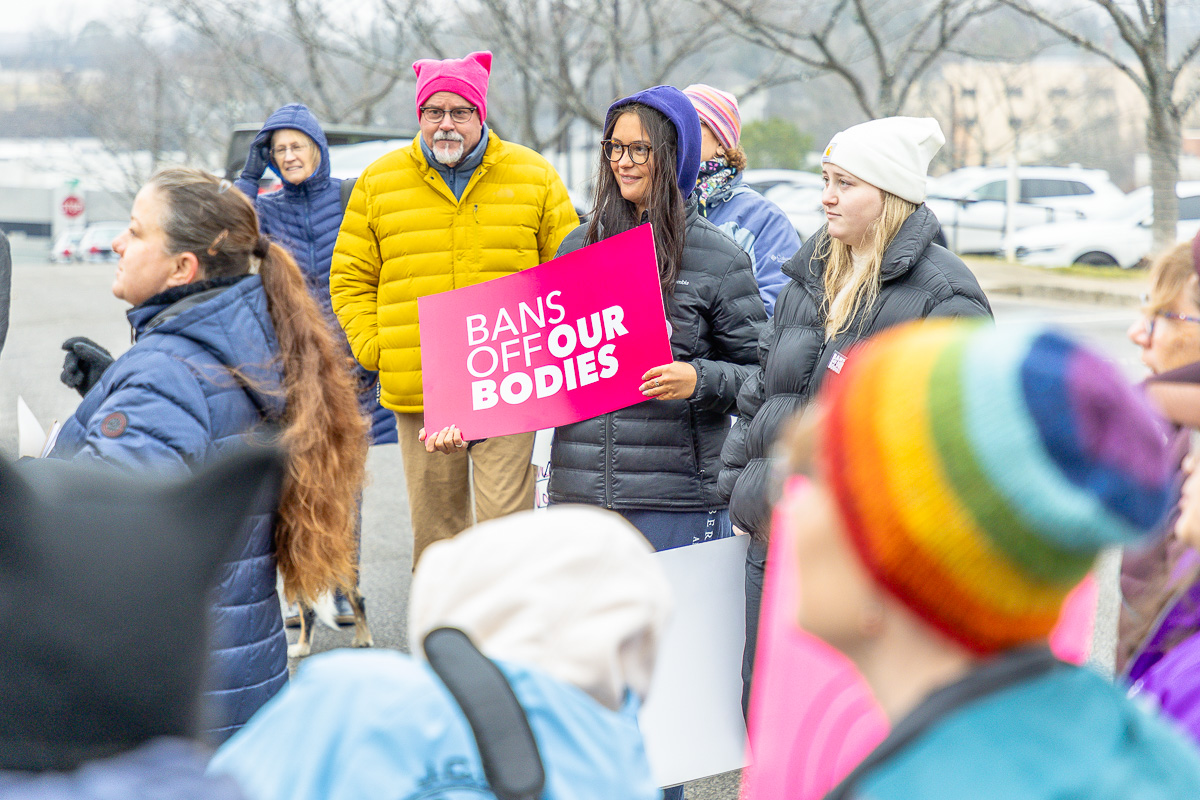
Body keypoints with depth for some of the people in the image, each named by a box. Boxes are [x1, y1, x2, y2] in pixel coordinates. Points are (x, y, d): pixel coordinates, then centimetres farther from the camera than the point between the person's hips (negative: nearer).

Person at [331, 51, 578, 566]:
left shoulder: (534, 177, 5)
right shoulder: (379, 183, 8)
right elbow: (351, 277, 13)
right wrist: (371, 346, 1)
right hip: (416, 388, 2)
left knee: (507, 518, -7)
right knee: (434, 525, 10)